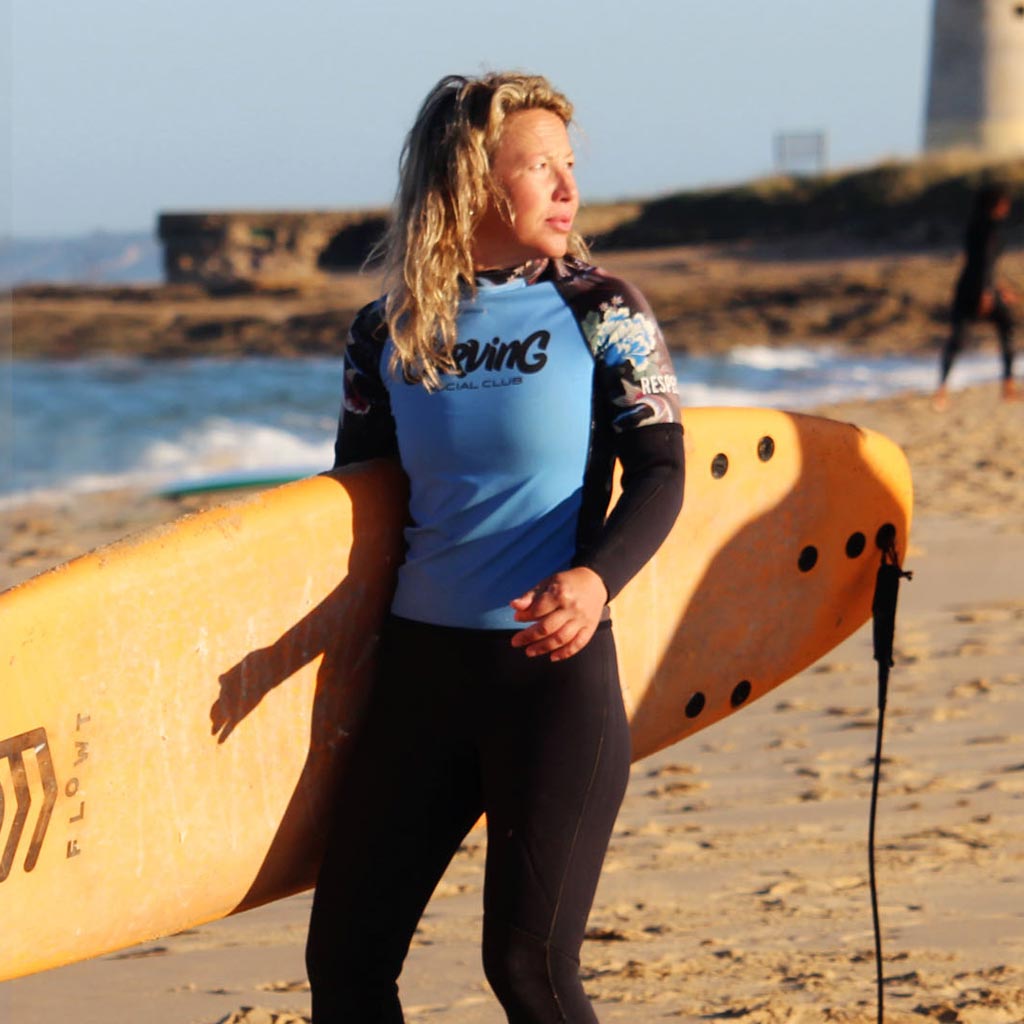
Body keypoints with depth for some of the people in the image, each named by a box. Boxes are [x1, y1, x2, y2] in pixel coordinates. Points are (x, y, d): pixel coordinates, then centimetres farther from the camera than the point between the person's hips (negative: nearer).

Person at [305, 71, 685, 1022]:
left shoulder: (601, 315, -2)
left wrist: (595, 577, -28)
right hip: (418, 665, 4)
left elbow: (658, 475, -10)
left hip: (555, 669, -4)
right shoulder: (386, 335, 6)